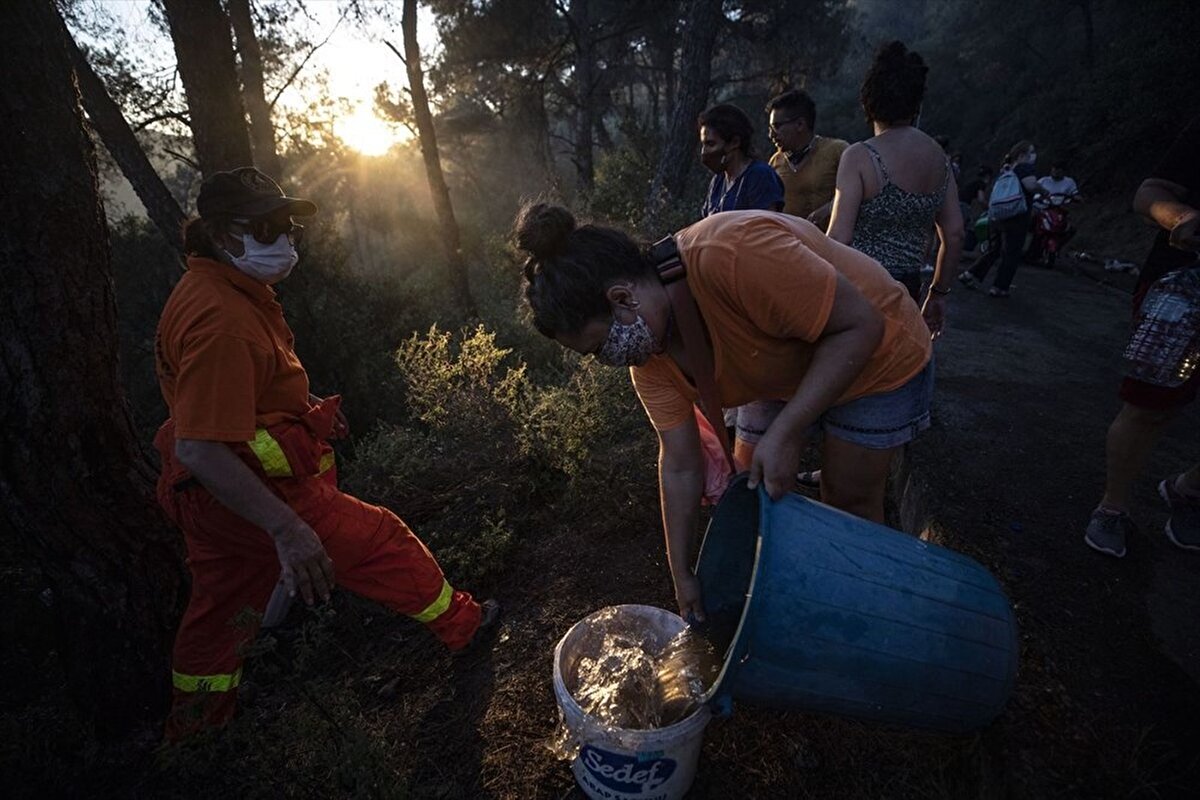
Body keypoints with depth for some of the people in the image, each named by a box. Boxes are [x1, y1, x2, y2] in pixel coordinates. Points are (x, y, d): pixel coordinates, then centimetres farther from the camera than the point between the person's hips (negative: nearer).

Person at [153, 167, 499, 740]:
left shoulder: (221, 290, 6)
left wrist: (302, 405, 18)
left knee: (225, 596, 24)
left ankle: (195, 719, 46)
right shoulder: (220, 318, -29)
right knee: (378, 540, 4)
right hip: (246, 489, -10)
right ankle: (460, 624, 24)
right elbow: (198, 447, -33)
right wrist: (286, 528, -35)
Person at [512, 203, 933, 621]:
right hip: (786, 374, 6)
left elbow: (860, 326, -32)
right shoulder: (648, 352, -15)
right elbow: (680, 466, -10)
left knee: (849, 499, 4)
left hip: (875, 360, -5)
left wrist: (785, 433, -37)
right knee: (751, 483, 7)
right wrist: (681, 575, -6)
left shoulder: (732, 256, -40)